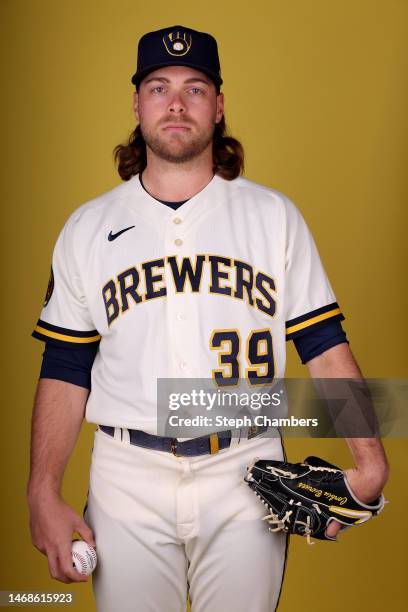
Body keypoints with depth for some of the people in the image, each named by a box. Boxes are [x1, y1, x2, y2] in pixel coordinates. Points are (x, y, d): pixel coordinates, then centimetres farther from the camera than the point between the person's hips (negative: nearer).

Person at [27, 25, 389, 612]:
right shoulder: (88, 228, 6)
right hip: (127, 476, 1)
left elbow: (325, 347, 1)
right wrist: (44, 494, -3)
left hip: (246, 474, 0)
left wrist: (369, 461, -10)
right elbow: (64, 370, 5)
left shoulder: (275, 215, 4)